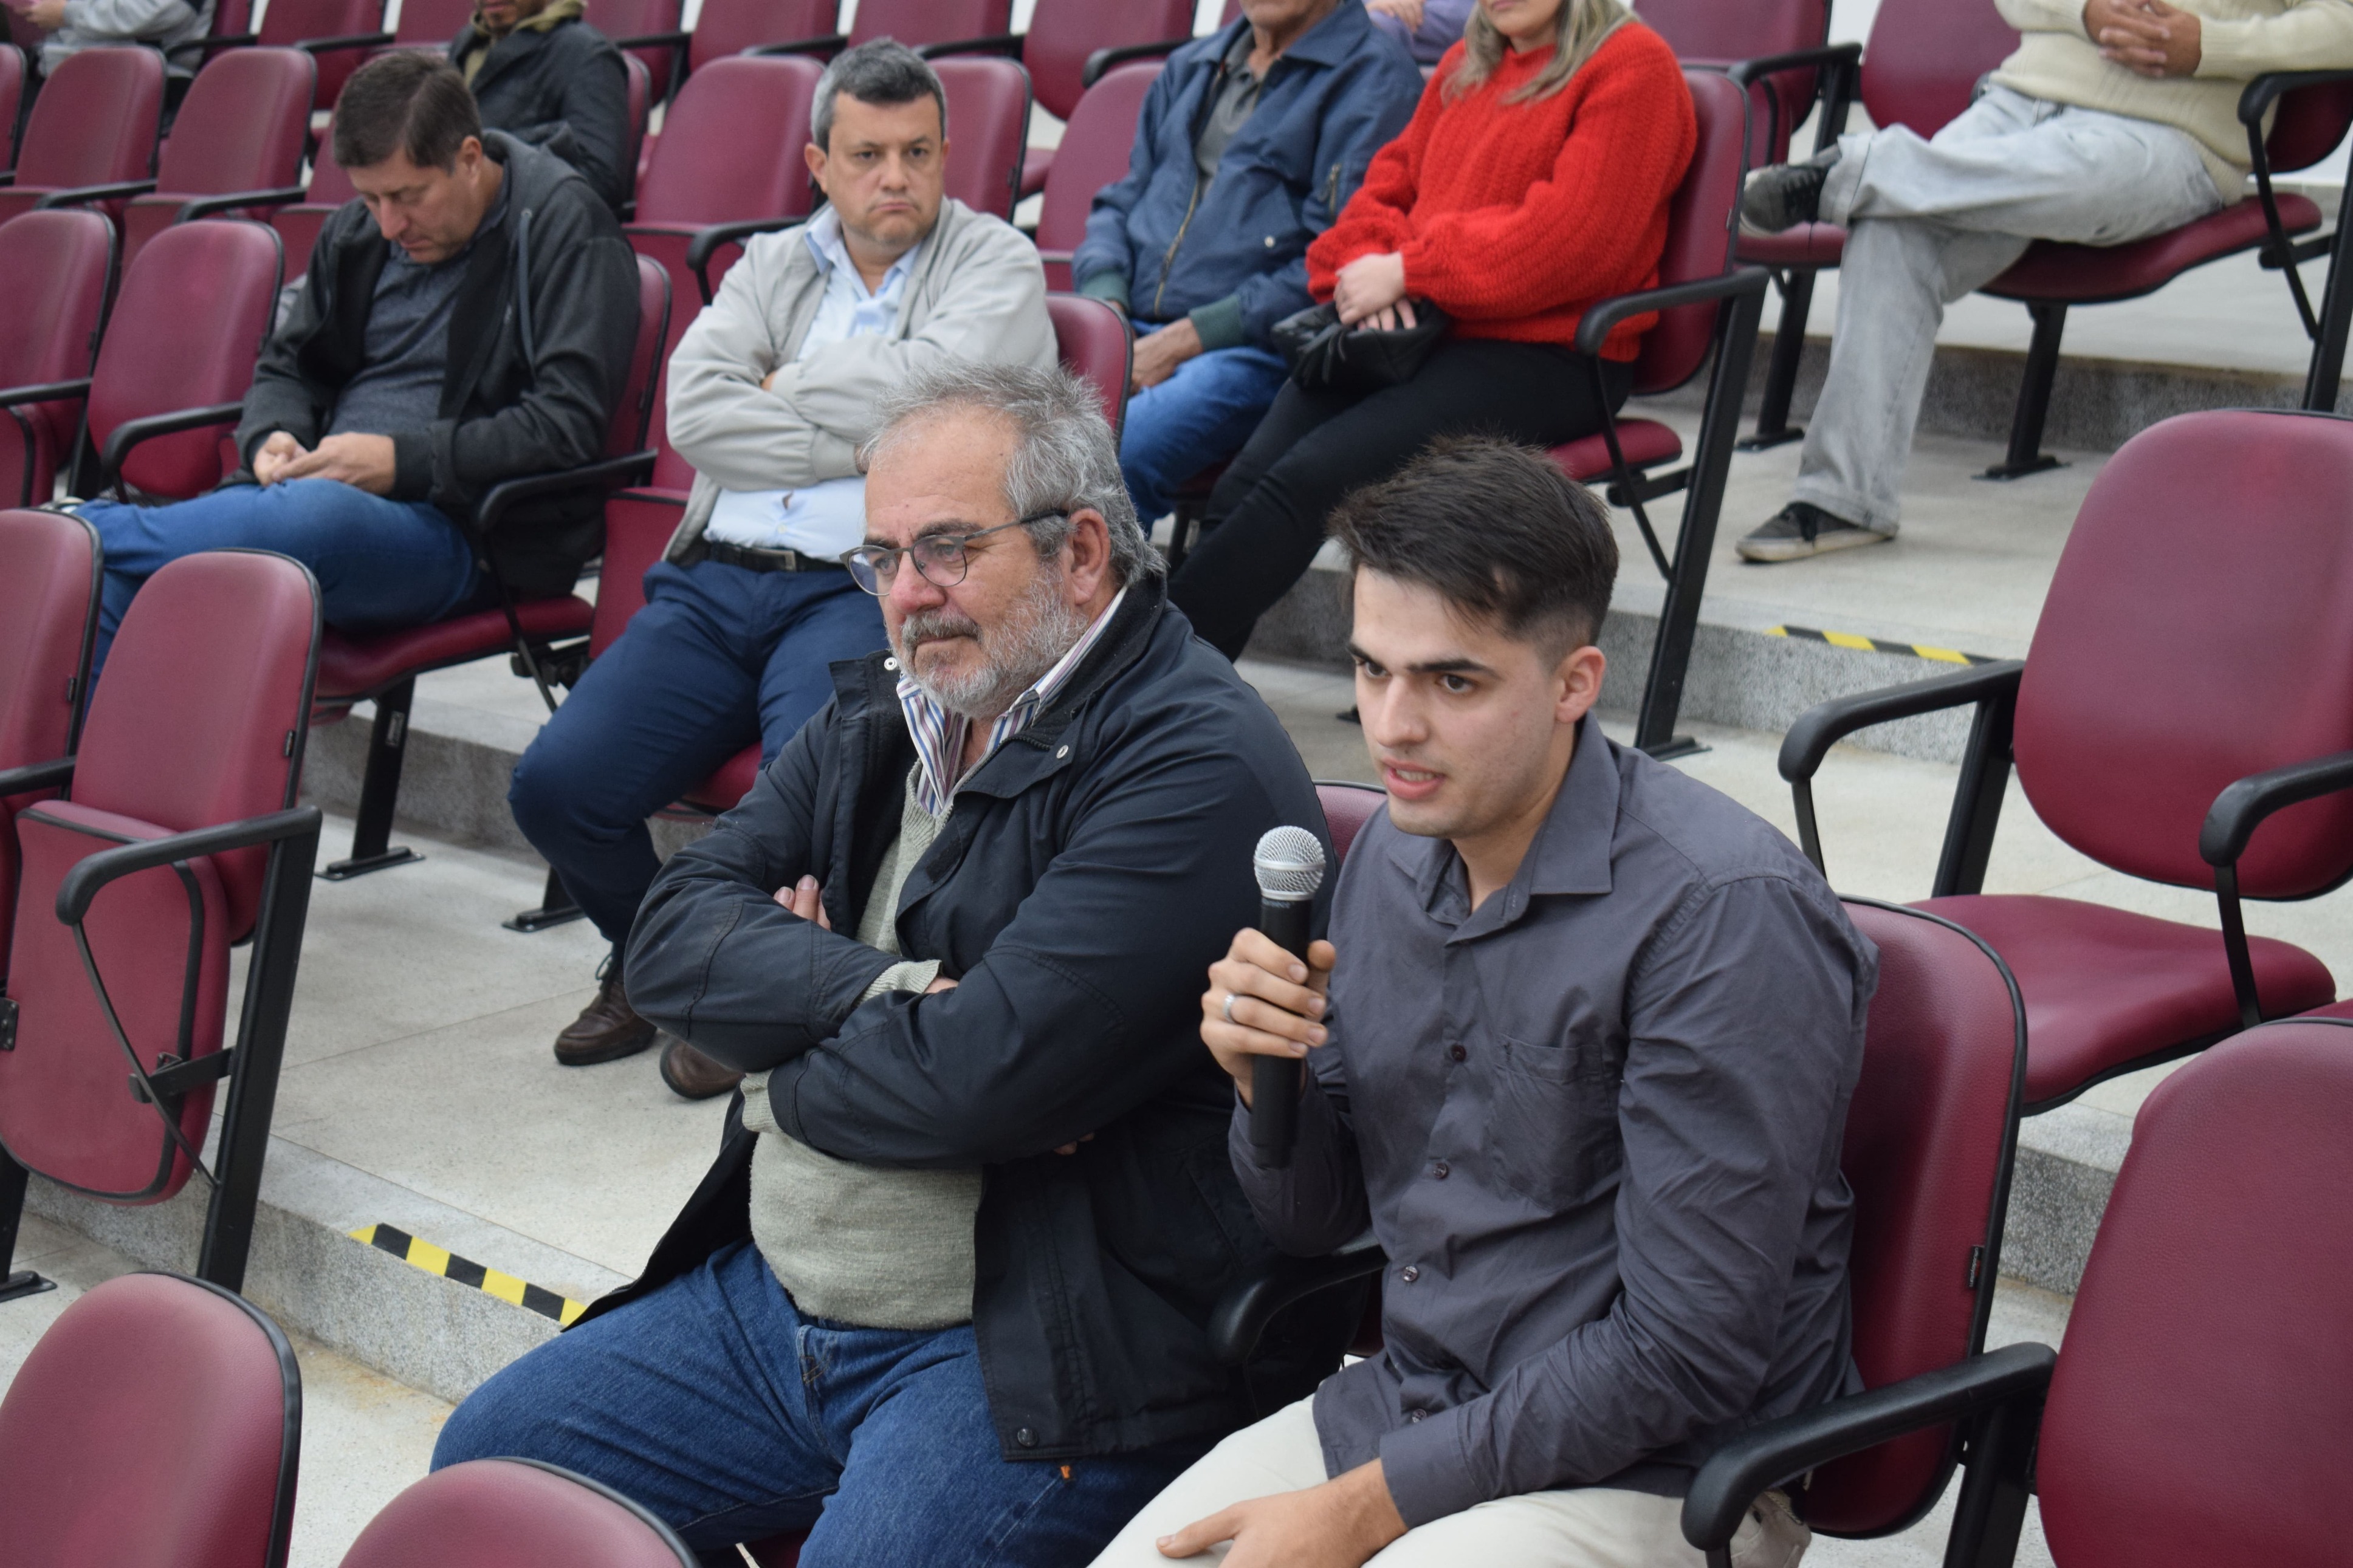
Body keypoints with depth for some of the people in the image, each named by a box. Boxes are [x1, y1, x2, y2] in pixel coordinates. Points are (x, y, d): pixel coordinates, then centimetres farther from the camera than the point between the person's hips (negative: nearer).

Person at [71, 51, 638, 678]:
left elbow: (567, 426, -13)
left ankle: (91, 527, -22)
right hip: (323, 488, 6)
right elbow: (286, 365, 28)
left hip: (465, 530, -6)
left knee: (314, 512, -40)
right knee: (107, 583, -21)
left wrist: (402, 461, -17)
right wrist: (271, 440, 3)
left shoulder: (564, 226, -4)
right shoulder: (359, 229, 16)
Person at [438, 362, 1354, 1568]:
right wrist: (892, 994, -17)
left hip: (1033, 1361, -8)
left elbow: (987, 1073, -25)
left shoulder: (1201, 765, -16)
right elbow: (672, 938, 0)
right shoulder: (878, 723, 12)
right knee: (481, 1466, 10)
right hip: (773, 1298, 9)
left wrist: (778, 1067, -6)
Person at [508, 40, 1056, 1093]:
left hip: (866, 588, -4)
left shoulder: (996, 265, 9)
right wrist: (867, 445, -5)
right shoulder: (772, 266, 20)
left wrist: (785, 390, 2)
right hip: (717, 577, 4)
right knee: (556, 786, -14)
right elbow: (696, 414, 3)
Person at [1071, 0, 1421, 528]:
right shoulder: (1189, 66, 25)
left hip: (1256, 350, -6)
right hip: (1127, 332, 6)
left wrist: (1185, 341, -13)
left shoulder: (1375, 78, 1)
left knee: (1111, 458, -33)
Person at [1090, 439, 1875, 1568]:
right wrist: (1263, 1076, -9)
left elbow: (1685, 1354, -19)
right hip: (1398, 1405, 6)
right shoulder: (1392, 855, 5)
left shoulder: (1723, 912, -18)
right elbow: (1313, 1222, 13)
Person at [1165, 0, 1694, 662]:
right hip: (1416, 333, 7)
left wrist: (1406, 271, -11)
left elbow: (1566, 240, -13)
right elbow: (1389, 183, 23)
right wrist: (1368, 264, -1)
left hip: (1547, 356, -7)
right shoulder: (1466, 64, 24)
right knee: (1244, 482, -19)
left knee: (1309, 477, -27)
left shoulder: (1633, 67, -1)